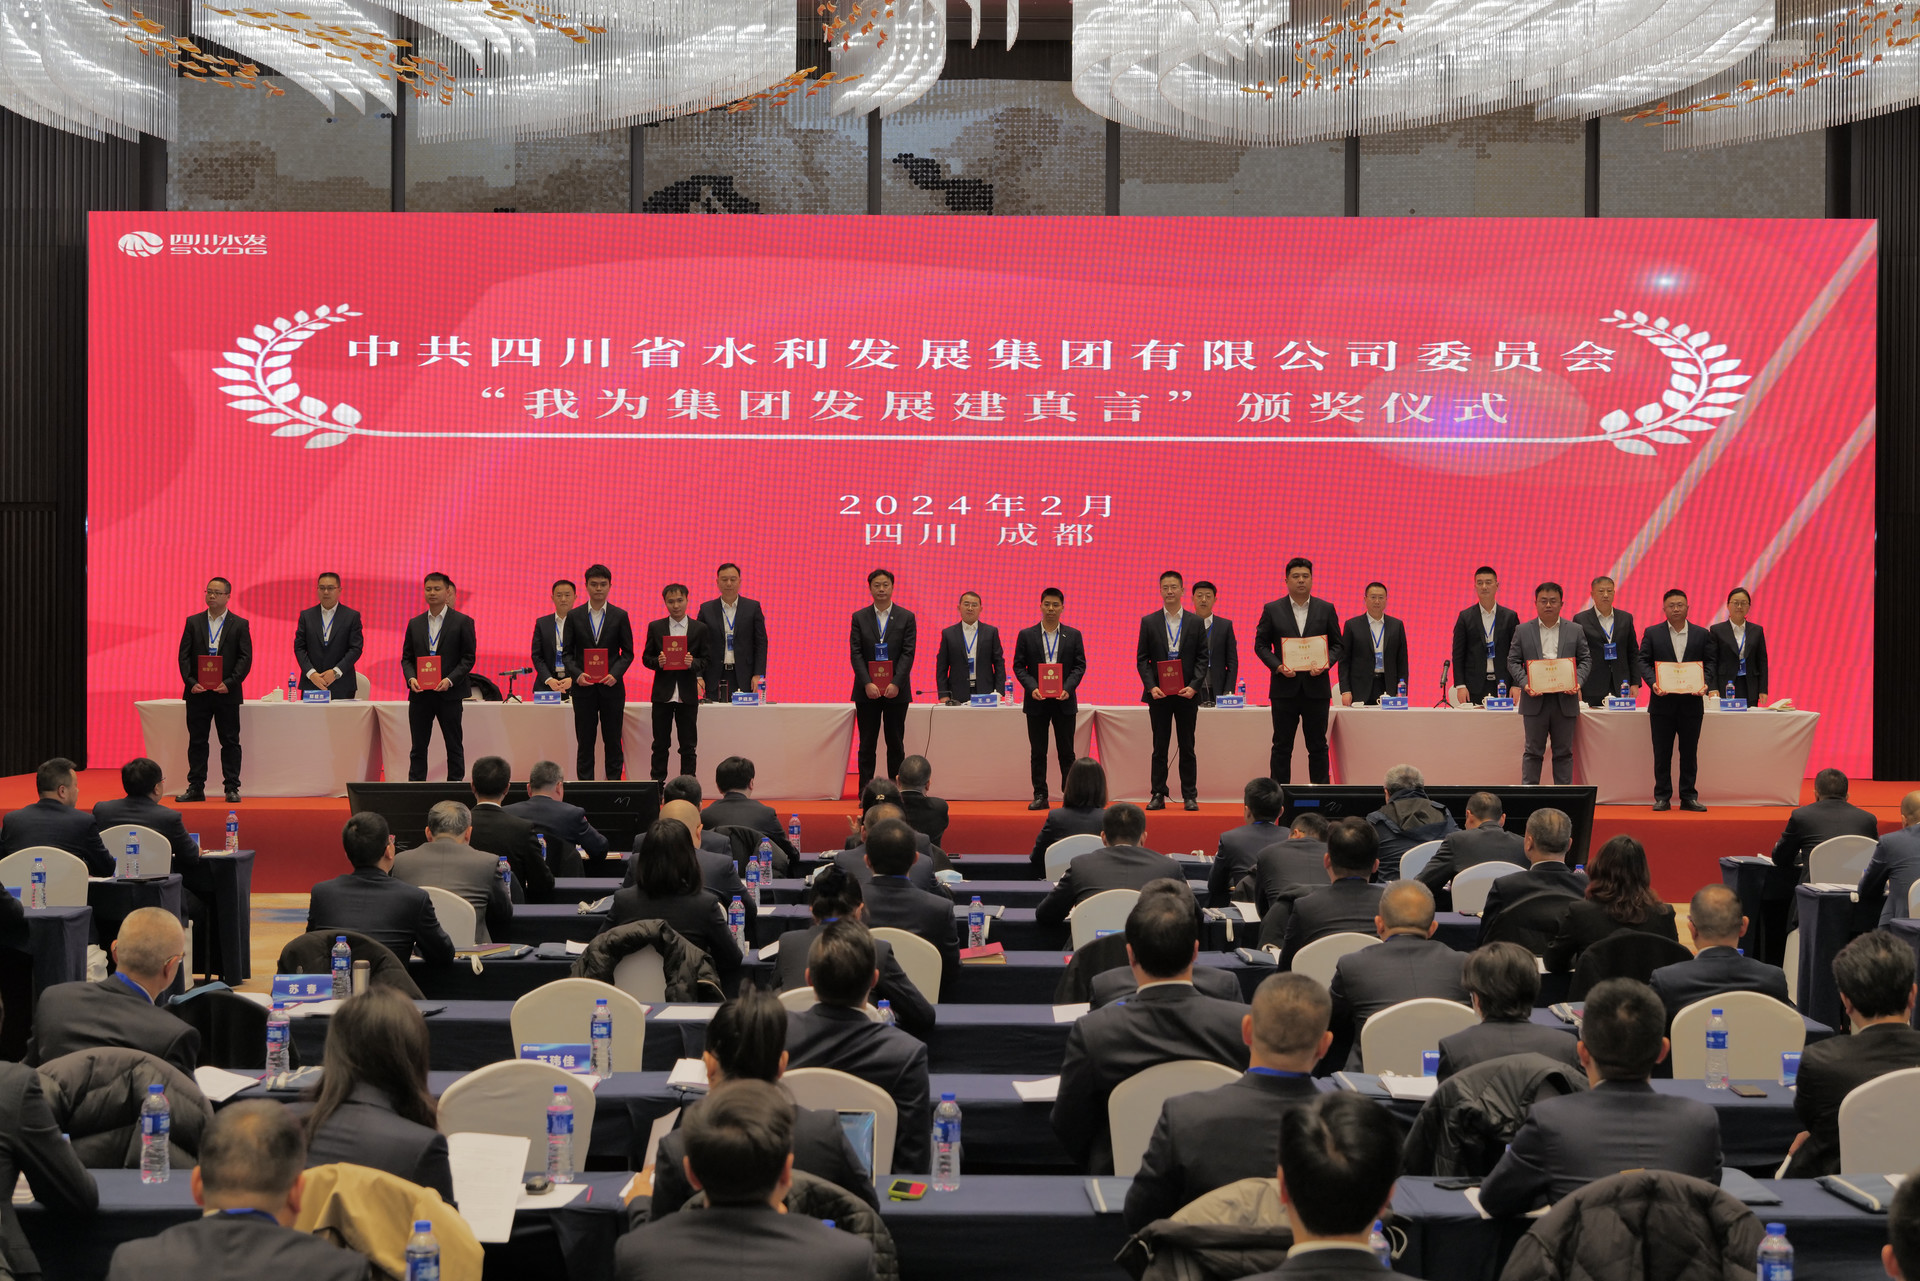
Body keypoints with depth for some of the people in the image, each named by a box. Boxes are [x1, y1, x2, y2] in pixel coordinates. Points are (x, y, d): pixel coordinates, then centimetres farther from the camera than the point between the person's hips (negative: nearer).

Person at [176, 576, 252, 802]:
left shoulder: (239, 625, 3)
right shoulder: (193, 622, 8)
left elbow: (245, 658, -2)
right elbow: (184, 655, 4)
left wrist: (230, 683, -15)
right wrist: (191, 682, -10)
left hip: (227, 692, -2)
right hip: (197, 691, 2)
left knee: (230, 741, 1)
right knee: (197, 741, 5)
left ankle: (232, 788, 5)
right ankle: (196, 788, 11)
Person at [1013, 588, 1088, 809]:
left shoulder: (1073, 635, 6)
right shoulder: (1026, 635, 5)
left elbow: (1080, 665, 2)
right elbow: (1018, 666, 2)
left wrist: (1067, 688, -13)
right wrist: (1032, 688, -13)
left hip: (1064, 700, 0)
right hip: (1036, 700, 0)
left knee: (1066, 751, 2)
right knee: (1038, 752, 4)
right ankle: (1040, 796, 8)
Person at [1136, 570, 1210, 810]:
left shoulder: (1195, 622, 5)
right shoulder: (1149, 622, 5)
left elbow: (1202, 658, 3)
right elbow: (1142, 659, 3)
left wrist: (1194, 686, -10)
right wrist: (1151, 686, -10)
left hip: (1187, 692, 0)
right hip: (1158, 693, 0)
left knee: (1187, 747, 4)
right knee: (1159, 747, 4)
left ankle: (1190, 796, 9)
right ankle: (1158, 795, 8)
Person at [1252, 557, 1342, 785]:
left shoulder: (1326, 609, 6)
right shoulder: (1272, 610, 3)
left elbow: (1338, 644, 8)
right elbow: (1260, 644, 4)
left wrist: (1326, 663, -12)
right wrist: (1277, 666, -12)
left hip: (1316, 687, 1)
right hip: (1284, 688, -1)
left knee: (1318, 747, 5)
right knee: (1282, 747, 3)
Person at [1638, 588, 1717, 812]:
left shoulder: (1702, 634, 8)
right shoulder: (1652, 633, 6)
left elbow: (1711, 662, 4)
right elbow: (1643, 661, 0)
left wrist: (1705, 683, -14)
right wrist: (1653, 682, -16)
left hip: (1691, 702, 1)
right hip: (1662, 701, -1)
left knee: (1689, 752, 5)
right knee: (1662, 752, 3)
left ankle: (1688, 797, 12)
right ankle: (1662, 797, 9)